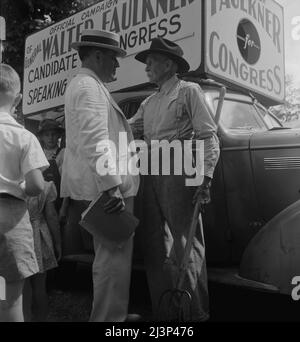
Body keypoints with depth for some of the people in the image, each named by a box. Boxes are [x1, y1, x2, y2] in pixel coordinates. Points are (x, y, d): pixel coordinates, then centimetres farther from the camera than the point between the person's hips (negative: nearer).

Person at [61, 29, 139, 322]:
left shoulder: (81, 84, 23)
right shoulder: (89, 87, -11)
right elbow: (95, 142, -23)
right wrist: (112, 185, -27)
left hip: (98, 186, 11)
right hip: (105, 187, -11)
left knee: (110, 254, 19)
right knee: (114, 256, -6)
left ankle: (108, 314, 32)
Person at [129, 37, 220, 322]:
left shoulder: (188, 91, 4)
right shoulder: (149, 103, 24)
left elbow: (208, 137, -5)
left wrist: (205, 178, -15)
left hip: (178, 172, -7)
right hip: (151, 175, 7)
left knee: (185, 244, -6)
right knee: (155, 245, 7)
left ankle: (196, 313, 5)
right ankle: (163, 312, 18)